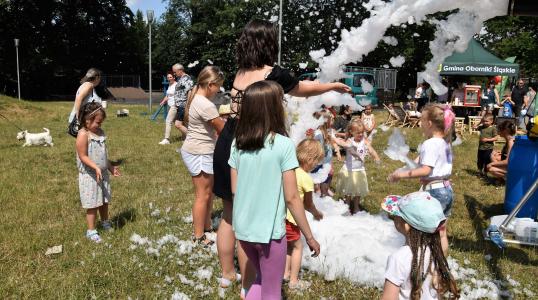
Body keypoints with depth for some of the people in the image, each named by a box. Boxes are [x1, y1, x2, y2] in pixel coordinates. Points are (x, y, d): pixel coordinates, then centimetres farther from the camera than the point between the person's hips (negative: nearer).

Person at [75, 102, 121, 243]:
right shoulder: (83, 134, -18)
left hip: (103, 173, 7)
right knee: (93, 204, 1)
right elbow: (83, 156, -21)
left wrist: (110, 166, 18)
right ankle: (91, 230, 15)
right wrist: (96, 167, -30)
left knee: (104, 201, 19)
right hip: (89, 175, -7)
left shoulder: (100, 132, 6)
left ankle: (105, 222, 40)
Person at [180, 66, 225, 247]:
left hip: (199, 151, 10)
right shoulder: (206, 106, -24)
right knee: (203, 195, 2)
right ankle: (198, 237, 16)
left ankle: (207, 226, 34)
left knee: (208, 191, 19)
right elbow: (223, 129, -14)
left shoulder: (195, 97, 7)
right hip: (199, 154, -10)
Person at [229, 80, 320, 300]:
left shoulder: (238, 144, -2)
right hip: (269, 231, -5)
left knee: (262, 279, 29)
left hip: (242, 228, 5)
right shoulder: (284, 145, -17)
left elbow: (234, 189, 4)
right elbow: (292, 198, -15)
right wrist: (309, 237, -5)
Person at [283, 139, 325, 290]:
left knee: (289, 244, 25)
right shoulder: (306, 178, -12)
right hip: (287, 217, -7)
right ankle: (294, 281, 20)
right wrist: (317, 214, 20)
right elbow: (308, 204, 0)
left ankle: (286, 273, 34)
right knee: (297, 246, 11)